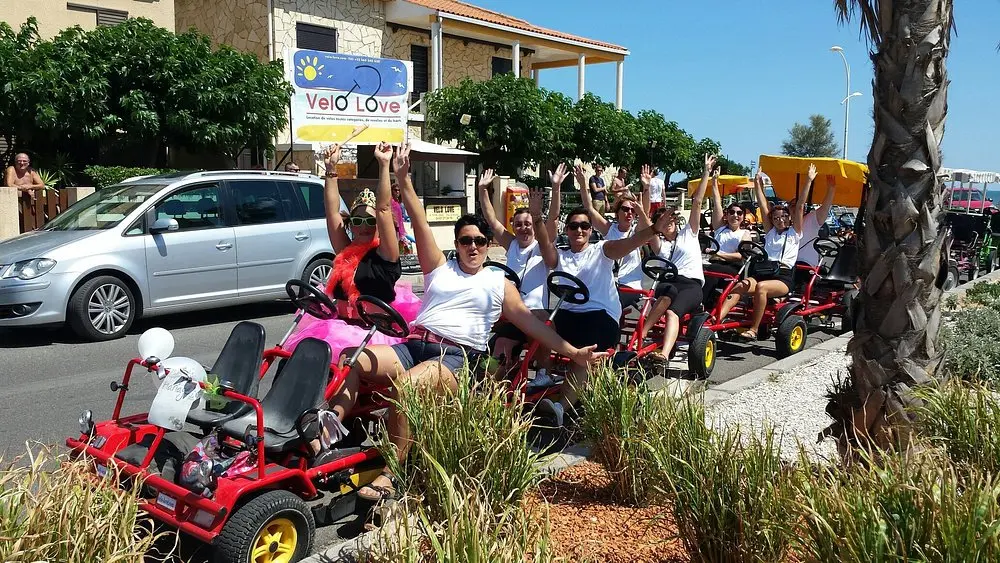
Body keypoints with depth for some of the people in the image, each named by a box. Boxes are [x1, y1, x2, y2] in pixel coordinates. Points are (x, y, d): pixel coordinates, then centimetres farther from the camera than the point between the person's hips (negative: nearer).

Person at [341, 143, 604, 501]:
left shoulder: (499, 283, 16)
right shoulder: (439, 268, 20)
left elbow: (529, 322, 10)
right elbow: (420, 225, 9)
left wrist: (572, 352, 1)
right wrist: (403, 180, -2)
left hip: (456, 357, -4)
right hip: (413, 345, 4)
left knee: (404, 385, -36)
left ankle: (388, 476, -30)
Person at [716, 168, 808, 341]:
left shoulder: (794, 232, 14)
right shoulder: (770, 231, 24)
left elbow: (799, 206, 7)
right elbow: (763, 206, 20)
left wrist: (809, 181, 3)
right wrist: (758, 183, 18)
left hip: (783, 277, -4)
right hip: (763, 271, 4)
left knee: (761, 287, -35)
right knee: (740, 286, -26)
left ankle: (754, 329, -32)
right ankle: (715, 320, -43)